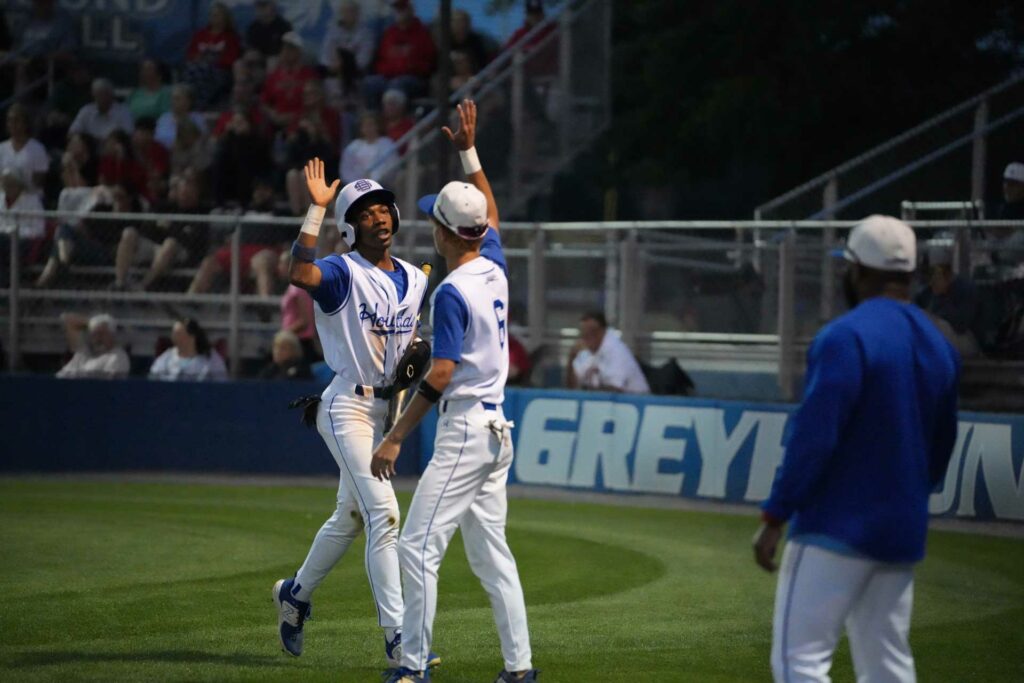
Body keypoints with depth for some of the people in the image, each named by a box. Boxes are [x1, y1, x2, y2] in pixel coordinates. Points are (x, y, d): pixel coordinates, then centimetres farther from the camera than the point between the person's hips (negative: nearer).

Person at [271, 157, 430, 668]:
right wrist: (316, 209, -30)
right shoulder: (343, 273, -11)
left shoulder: (415, 280, 10)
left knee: (351, 517, 19)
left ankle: (295, 595, 40)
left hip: (388, 409, 8)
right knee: (384, 515, -16)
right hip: (348, 409, -8)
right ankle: (397, 636, -18)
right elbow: (299, 274, -34)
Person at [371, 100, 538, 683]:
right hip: (496, 429, 9)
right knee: (490, 550, 11)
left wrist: (396, 437, -18)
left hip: (463, 430, -9)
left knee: (420, 546, -7)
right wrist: (470, 152, 33)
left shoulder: (452, 292, -16)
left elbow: (440, 376, -20)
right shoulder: (495, 269, 7)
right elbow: (490, 211, 28)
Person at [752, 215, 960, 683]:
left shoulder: (846, 337, -13)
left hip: (837, 529, -8)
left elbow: (813, 436, -18)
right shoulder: (939, 346, 12)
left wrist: (774, 517, -15)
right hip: (902, 534, 8)